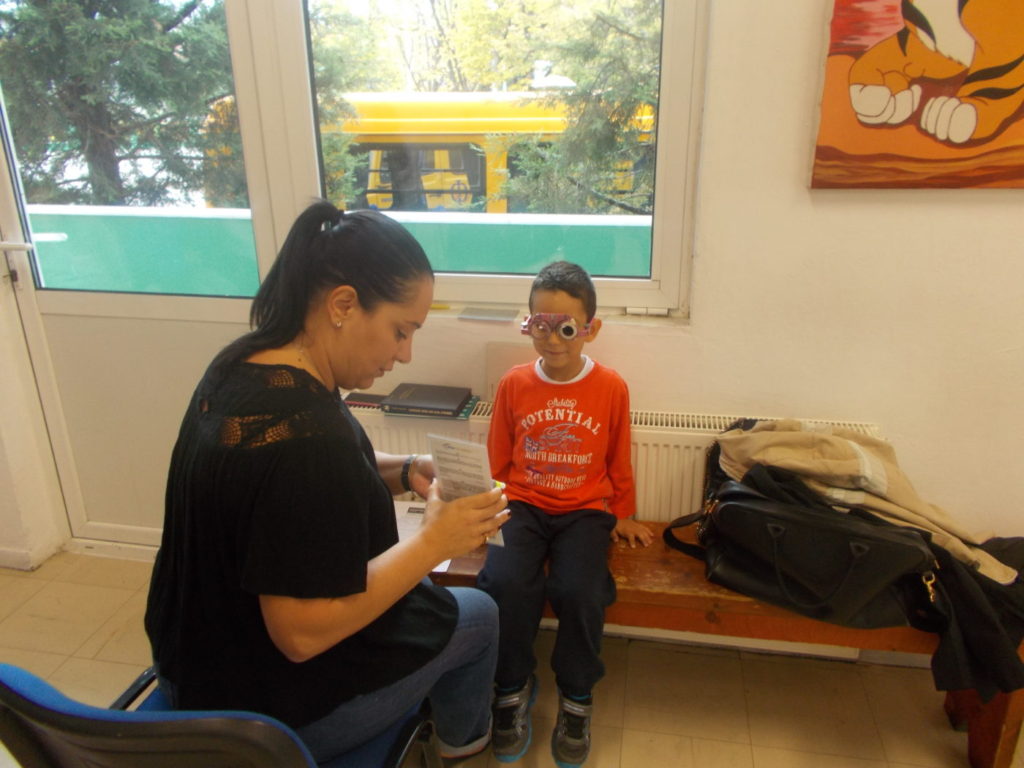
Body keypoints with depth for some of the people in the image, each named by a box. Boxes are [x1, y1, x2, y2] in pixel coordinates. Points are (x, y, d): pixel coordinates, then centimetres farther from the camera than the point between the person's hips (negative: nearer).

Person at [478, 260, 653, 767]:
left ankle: (576, 697, 5)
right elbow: (497, 461, 10)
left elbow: (618, 461, 9)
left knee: (580, 592, -26)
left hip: (585, 510, -1)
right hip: (521, 505, 1)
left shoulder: (611, 388, -2)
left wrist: (623, 516, 15)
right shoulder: (513, 384, 1)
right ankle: (513, 687, 3)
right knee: (505, 583, -26)